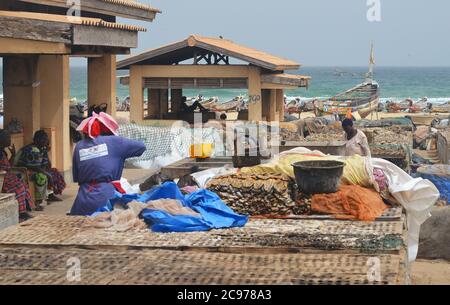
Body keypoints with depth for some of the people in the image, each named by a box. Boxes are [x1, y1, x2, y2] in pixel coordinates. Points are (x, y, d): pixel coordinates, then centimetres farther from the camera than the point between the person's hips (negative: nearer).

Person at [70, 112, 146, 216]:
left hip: (84, 198, 3)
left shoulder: (79, 147, 11)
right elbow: (141, 147, 8)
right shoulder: (113, 141, 1)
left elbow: (76, 177, 15)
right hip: (106, 197, -3)